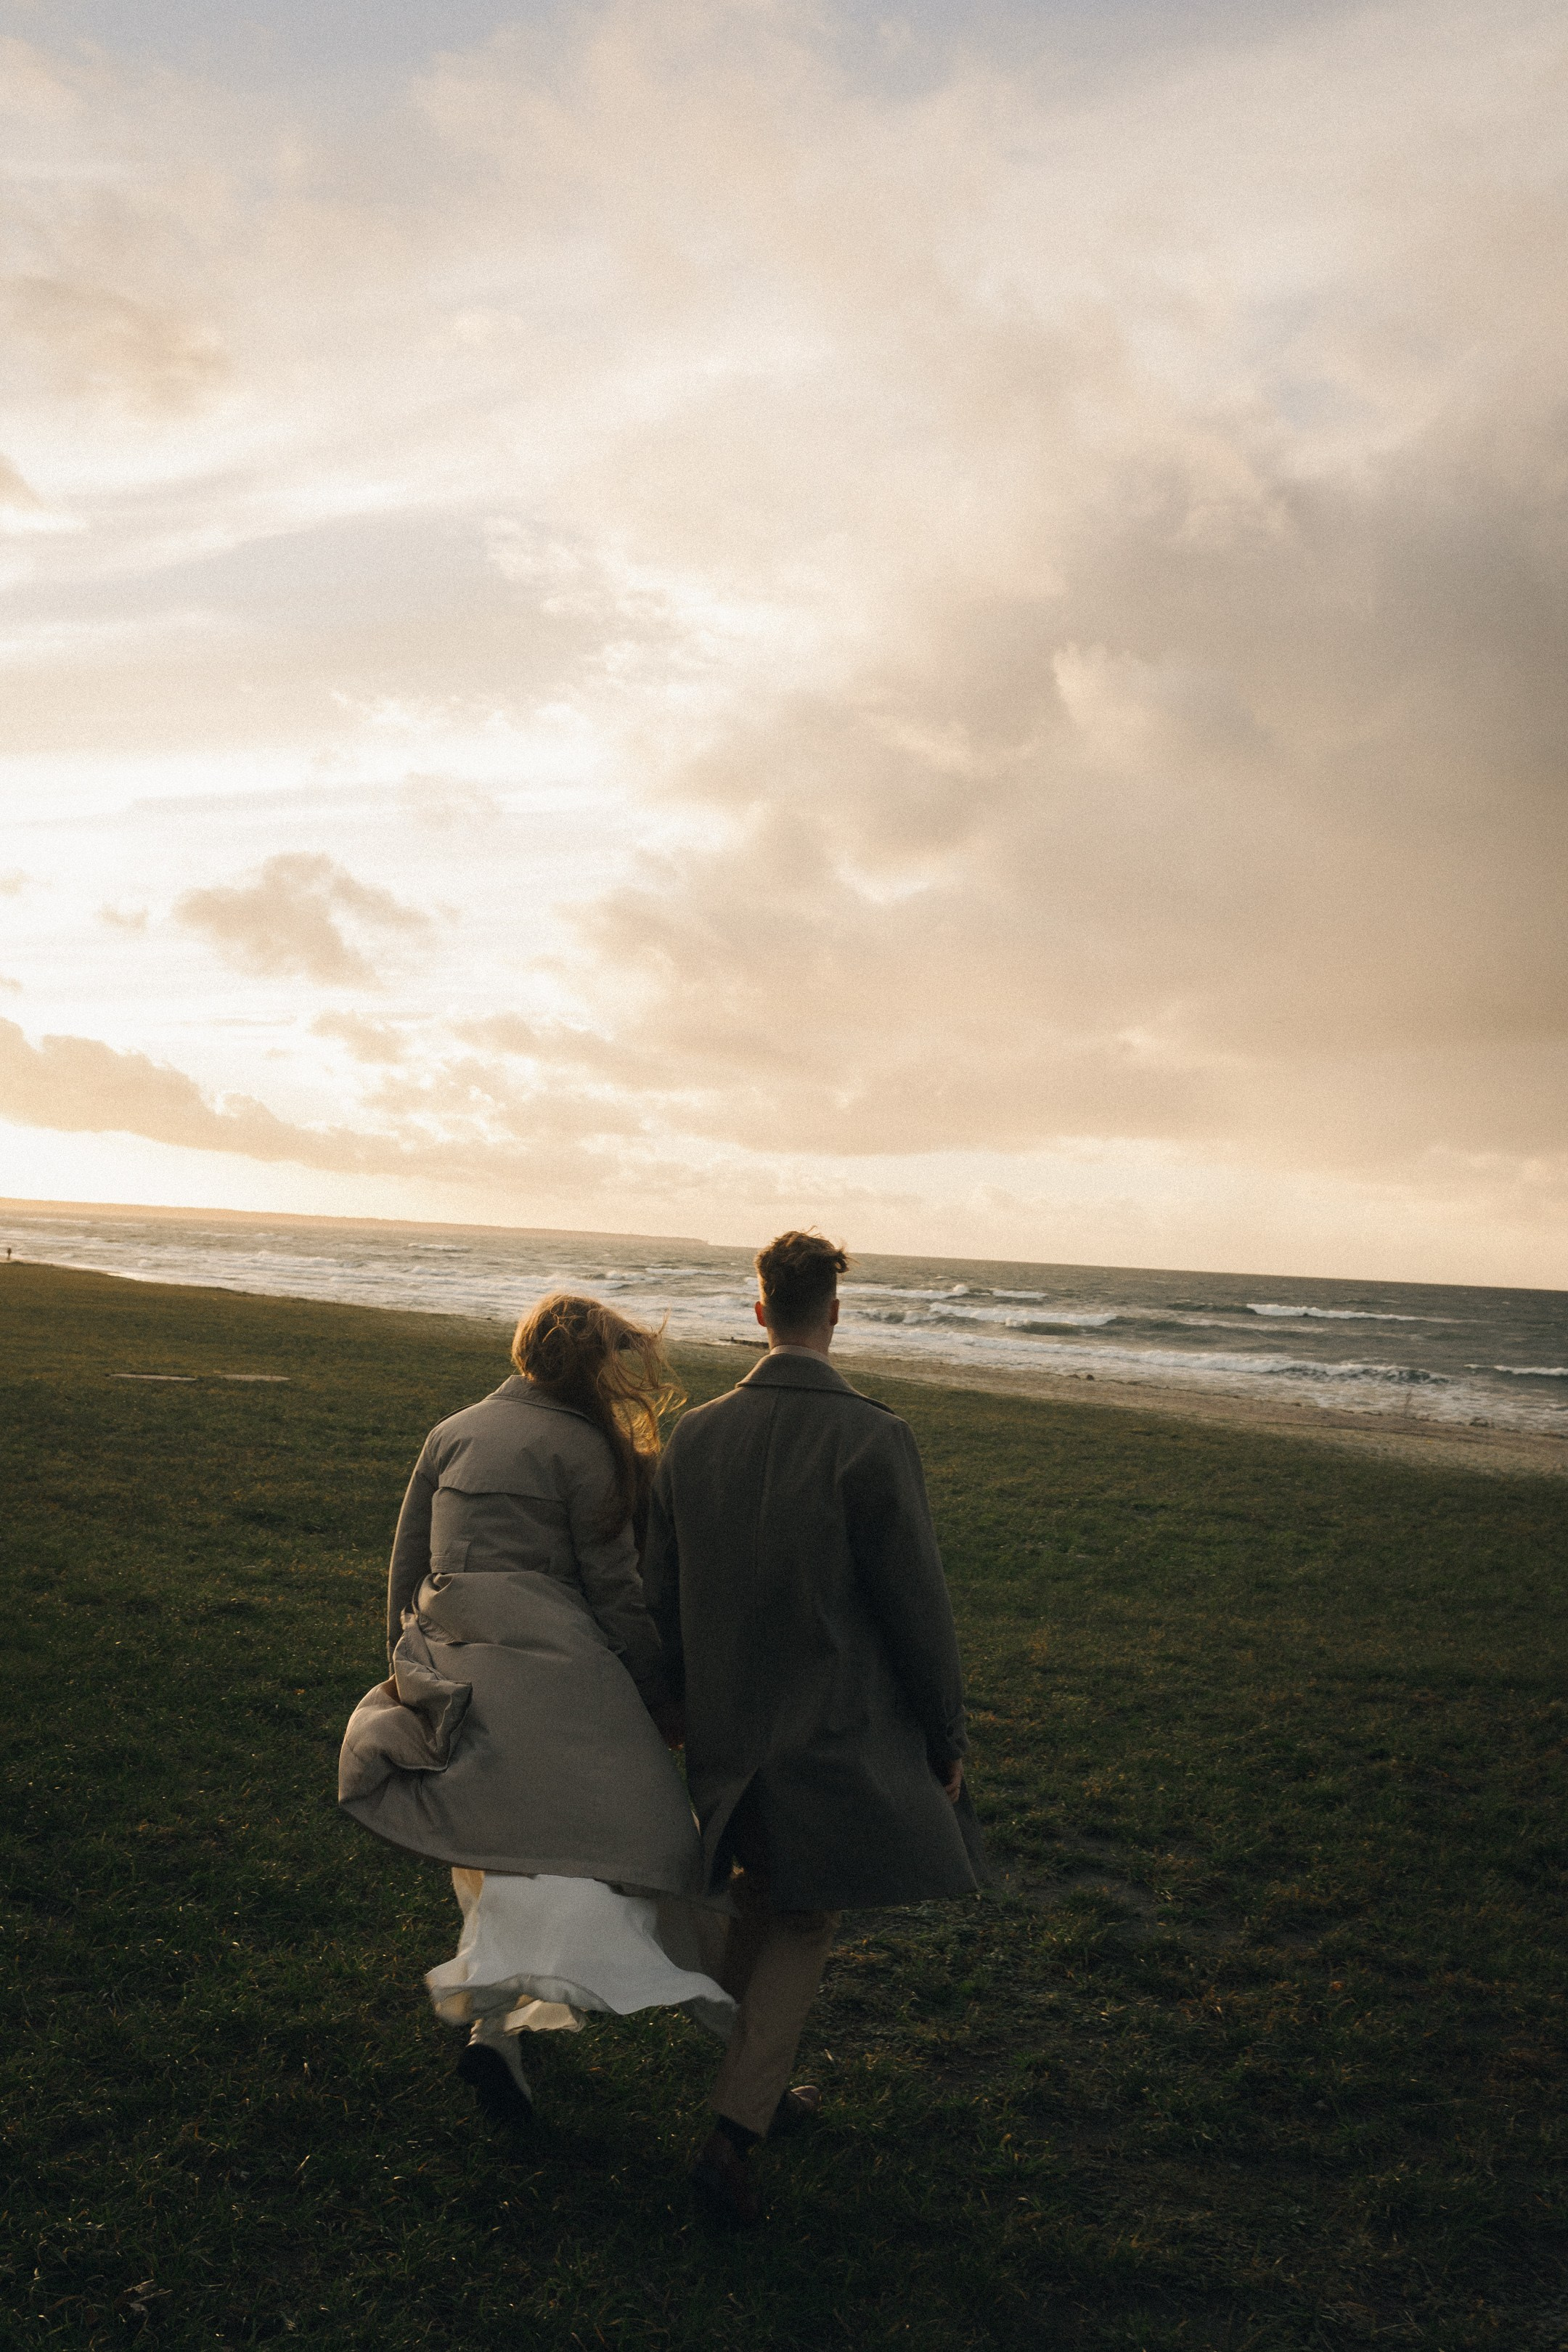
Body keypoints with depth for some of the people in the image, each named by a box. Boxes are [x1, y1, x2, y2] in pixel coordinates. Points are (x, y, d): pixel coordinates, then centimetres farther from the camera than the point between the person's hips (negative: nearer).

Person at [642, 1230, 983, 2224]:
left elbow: (664, 1595, 5)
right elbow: (918, 1606, -14)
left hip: (730, 1728, 5)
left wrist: (692, 1708, 20)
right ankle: (734, 2133, 9)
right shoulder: (872, 1439, -19)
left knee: (761, 1911, 23)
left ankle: (762, 2088, 40)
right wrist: (947, 1737, -1)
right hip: (837, 1733, -5)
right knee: (803, 1927, 11)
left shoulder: (695, 1435, -4)